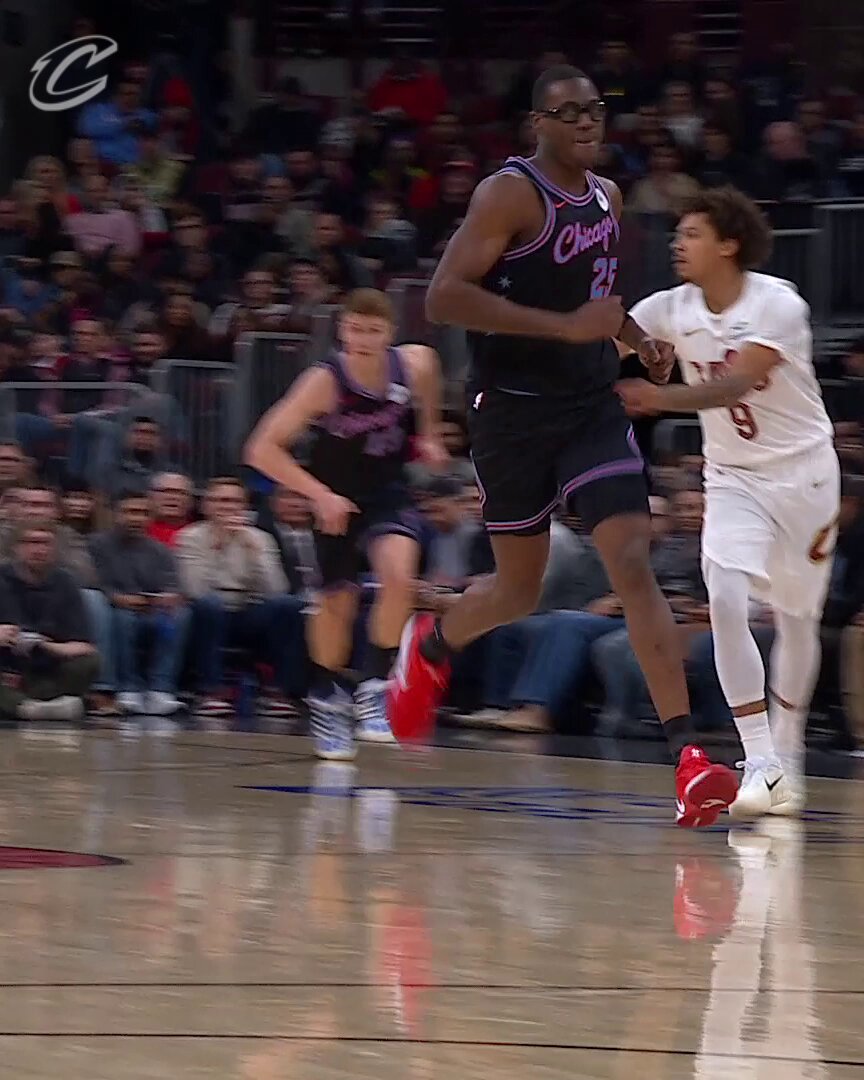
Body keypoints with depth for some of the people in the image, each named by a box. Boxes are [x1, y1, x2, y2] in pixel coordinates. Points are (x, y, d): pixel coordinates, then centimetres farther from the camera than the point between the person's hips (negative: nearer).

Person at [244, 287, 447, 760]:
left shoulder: (416, 364, -17)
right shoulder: (326, 381, -26)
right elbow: (262, 449, -28)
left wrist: (428, 436, 8)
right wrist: (320, 495, -32)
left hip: (389, 494, 1)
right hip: (337, 499, -1)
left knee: (398, 575, -26)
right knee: (336, 604, 9)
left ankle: (375, 687, -11)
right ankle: (327, 700, 35)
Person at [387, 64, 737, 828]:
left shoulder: (606, 198, 10)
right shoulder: (511, 194, -12)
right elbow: (445, 297, -22)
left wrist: (634, 337, 10)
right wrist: (565, 326, -26)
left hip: (593, 406, 5)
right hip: (514, 410, -5)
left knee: (633, 564, -12)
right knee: (520, 587, 7)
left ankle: (689, 756, -20)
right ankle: (430, 643, 43)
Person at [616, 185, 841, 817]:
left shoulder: (778, 305, -20)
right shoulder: (672, 309, -5)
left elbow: (737, 383, -33)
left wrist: (662, 399, -48)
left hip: (803, 470, -3)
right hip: (733, 477, 3)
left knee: (797, 619, 10)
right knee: (726, 604, -19)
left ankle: (787, 756, 29)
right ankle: (760, 763, -17)